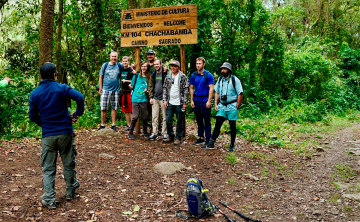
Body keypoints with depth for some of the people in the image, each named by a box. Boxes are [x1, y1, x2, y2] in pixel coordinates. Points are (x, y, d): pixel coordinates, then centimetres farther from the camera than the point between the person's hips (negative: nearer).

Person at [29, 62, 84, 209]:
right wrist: (78, 114, -6)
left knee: (48, 168, 8)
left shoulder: (35, 93, 3)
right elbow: (79, 97, -19)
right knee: (69, 164, 15)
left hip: (48, 135, 1)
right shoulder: (62, 88, -4)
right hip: (65, 133, -1)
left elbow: (32, 116, 4)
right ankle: (70, 192, 29)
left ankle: (49, 200, 5)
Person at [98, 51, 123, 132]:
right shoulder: (105, 65, 3)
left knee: (114, 108, 6)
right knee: (103, 108, -1)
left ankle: (113, 125, 14)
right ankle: (102, 125, 9)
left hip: (115, 90, 1)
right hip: (105, 90, -1)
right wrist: (100, 88, 2)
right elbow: (101, 77, 6)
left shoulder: (120, 66, 4)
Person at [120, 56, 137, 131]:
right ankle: (128, 125, 16)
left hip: (130, 91, -6)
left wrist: (126, 80, -13)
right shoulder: (122, 70, 13)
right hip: (123, 91, 6)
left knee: (131, 110, -6)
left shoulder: (131, 70, -6)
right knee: (125, 110, 9)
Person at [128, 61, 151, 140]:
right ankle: (130, 132, 6)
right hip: (135, 98, -1)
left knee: (144, 117, 4)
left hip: (144, 99, 1)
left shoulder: (149, 78, 6)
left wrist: (147, 91, -7)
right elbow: (132, 85, 15)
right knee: (135, 116, -9)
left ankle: (145, 132, 23)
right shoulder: (136, 76, 5)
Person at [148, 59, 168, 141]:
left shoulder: (165, 74, -4)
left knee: (165, 117, 3)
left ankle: (164, 133, 13)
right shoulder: (153, 74, 11)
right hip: (155, 99, 4)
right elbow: (150, 86, 13)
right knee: (154, 117, 6)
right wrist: (151, 97, 5)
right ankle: (154, 133, 12)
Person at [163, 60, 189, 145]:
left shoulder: (183, 77, -4)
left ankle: (178, 138, 16)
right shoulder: (168, 76, 9)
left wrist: (185, 102, -10)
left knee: (179, 121, 4)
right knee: (168, 120, 6)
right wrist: (165, 100, 4)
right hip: (170, 103, 4)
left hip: (179, 103, -4)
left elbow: (186, 90, -5)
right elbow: (165, 89, 12)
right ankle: (170, 136, 22)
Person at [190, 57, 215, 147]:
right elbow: (191, 88, 12)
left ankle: (208, 139, 8)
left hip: (205, 100, -4)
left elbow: (211, 88, -7)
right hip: (196, 101, 5)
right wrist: (191, 100, 5)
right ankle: (201, 138, 22)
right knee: (199, 121, 12)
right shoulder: (193, 75, 7)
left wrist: (209, 101, -14)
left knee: (207, 121, 0)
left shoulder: (208, 75, -5)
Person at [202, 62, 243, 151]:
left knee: (232, 126, 6)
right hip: (222, 106, 4)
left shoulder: (235, 80, -7)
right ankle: (211, 143, 0)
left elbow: (240, 94, -8)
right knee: (217, 124, -1)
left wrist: (237, 107, -11)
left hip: (232, 106, -4)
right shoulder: (220, 79, 9)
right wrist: (216, 104, 6)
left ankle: (232, 145, 16)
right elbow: (217, 93, 16)